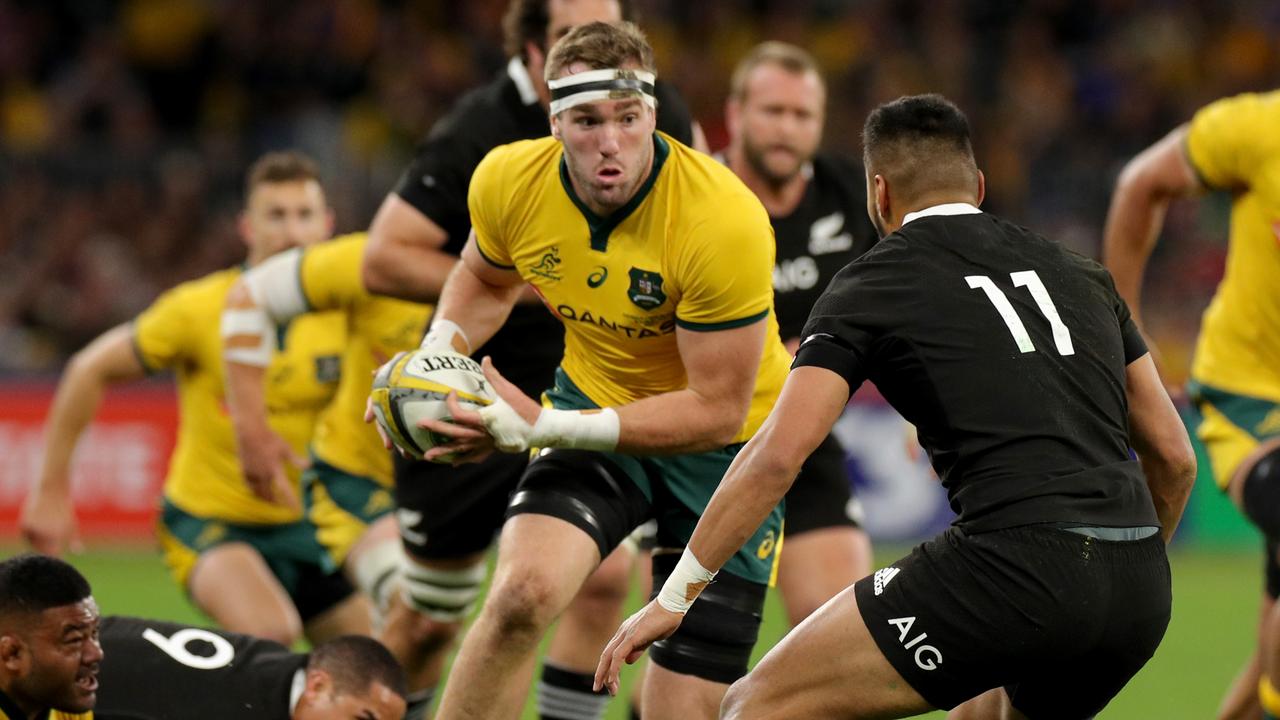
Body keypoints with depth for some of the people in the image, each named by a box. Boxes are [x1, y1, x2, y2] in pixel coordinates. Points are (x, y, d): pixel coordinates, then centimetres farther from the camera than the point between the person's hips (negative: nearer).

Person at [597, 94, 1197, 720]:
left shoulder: (872, 285, 8)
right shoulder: (1080, 276, 23)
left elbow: (777, 454, -2)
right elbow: (1175, 457, 23)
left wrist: (675, 597, 3)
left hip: (1019, 564, -6)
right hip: (1140, 587, 6)